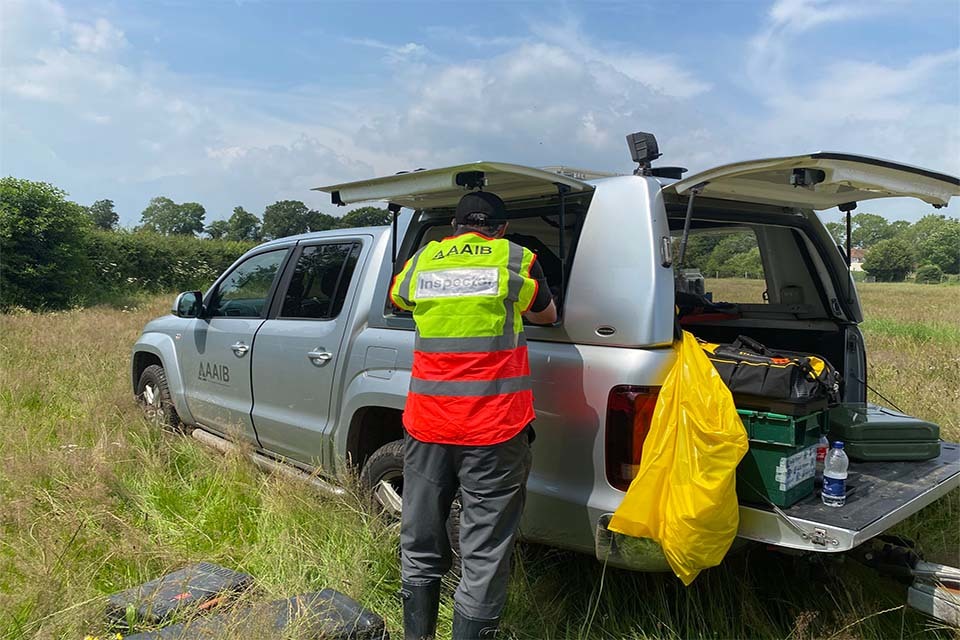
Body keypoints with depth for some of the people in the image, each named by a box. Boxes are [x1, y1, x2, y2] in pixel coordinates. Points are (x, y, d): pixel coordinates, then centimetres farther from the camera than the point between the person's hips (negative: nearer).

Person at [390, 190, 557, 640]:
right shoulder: (516, 261, 1)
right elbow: (547, 315, 19)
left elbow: (397, 297, 29)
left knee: (420, 545, 17)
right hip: (494, 430, -3)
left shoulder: (421, 261, 8)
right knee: (484, 554, 4)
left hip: (427, 425, 4)